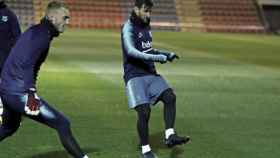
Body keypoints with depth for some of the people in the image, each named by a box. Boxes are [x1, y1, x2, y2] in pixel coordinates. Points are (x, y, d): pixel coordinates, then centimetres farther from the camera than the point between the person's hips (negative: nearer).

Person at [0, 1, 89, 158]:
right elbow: (27, 64, -26)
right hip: (20, 92, -10)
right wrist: (31, 94, -34)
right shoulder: (43, 35, -14)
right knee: (63, 124, -11)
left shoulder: (35, 31, 15)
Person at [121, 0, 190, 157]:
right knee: (144, 111, -13)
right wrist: (158, 58, -31)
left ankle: (170, 136, -14)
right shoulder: (128, 28, -10)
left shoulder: (146, 27, 15)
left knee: (170, 96, -13)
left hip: (151, 73, 7)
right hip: (135, 76, -7)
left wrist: (167, 54, 14)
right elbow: (131, 52, -26)